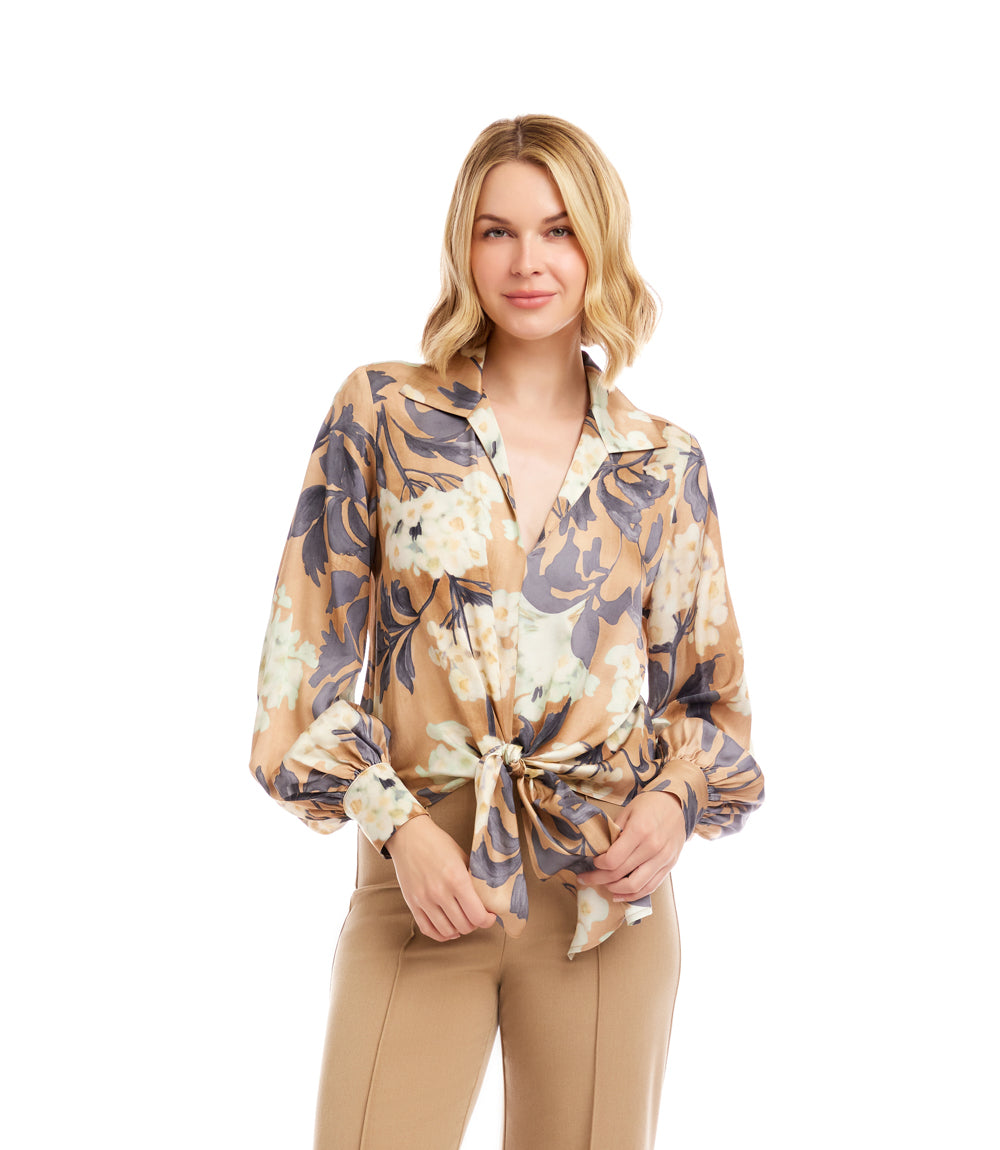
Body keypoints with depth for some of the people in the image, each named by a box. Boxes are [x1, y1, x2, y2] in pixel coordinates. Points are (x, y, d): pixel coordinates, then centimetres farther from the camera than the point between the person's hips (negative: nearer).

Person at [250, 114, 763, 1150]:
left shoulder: (665, 465, 5)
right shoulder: (381, 415, 0)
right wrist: (398, 828, -11)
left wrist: (675, 801, -7)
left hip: (606, 887, 2)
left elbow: (712, 687, 12)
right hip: (419, 882, -1)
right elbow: (308, 657, 0)